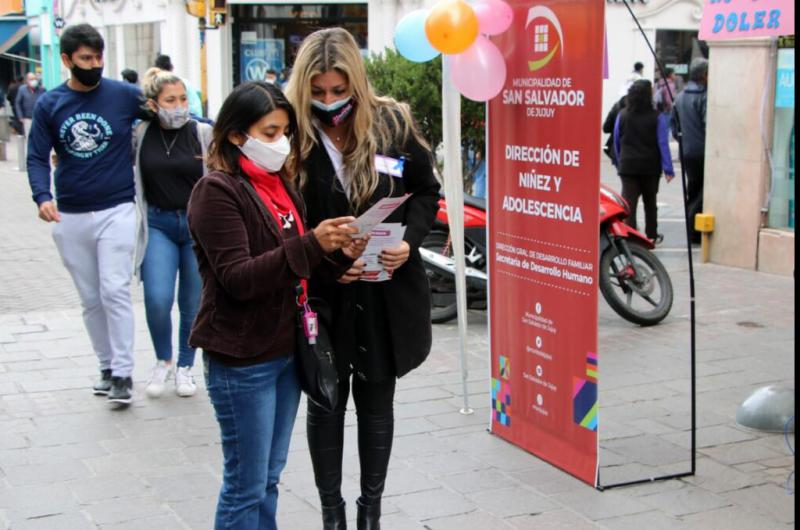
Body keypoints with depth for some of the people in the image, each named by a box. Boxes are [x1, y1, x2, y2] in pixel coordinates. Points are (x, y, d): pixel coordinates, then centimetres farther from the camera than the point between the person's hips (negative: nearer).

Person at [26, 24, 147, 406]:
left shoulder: (125, 95, -5)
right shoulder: (49, 104, 2)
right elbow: (37, 156, 0)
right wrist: (43, 196, -15)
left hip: (116, 211, -3)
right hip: (70, 217, 3)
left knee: (115, 292, -9)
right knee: (90, 300, 11)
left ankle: (123, 373, 0)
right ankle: (107, 367, 24)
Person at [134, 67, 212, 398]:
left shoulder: (203, 134, -5)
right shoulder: (140, 134, 0)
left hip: (198, 225, 0)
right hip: (158, 225, 1)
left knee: (193, 303, 7)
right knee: (157, 299, -11)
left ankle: (185, 366, 27)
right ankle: (163, 361, 15)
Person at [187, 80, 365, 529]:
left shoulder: (281, 185, 12)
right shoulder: (217, 191, -13)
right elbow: (238, 278, -22)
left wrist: (340, 252, -7)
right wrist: (312, 244, -31)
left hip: (287, 350, 8)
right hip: (242, 360, -8)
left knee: (270, 477, 17)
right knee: (247, 485, 2)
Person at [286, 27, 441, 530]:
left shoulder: (393, 122, -5)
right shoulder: (292, 134, -11)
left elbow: (426, 192, 5)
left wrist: (408, 242, -12)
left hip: (386, 295, 1)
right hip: (321, 295, -1)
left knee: (376, 401, 14)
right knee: (325, 403, 13)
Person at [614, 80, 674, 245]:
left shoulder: (622, 115, 0)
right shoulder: (657, 117, -9)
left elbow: (616, 142, 7)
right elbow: (663, 144, -10)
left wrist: (619, 163, 18)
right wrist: (668, 169, -8)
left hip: (627, 167, 1)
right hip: (650, 167, -1)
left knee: (629, 203, -4)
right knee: (650, 202, 17)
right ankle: (651, 236, 31)